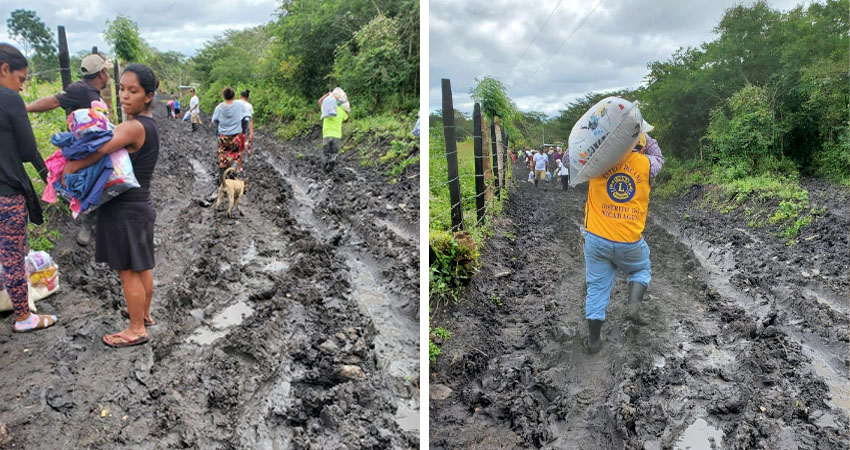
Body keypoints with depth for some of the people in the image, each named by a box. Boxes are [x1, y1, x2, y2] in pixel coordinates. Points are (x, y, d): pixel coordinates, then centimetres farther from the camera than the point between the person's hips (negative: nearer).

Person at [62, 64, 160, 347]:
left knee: (128, 271, 3)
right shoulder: (147, 125, 7)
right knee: (141, 266, 21)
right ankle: (144, 313, 38)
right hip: (140, 204, 9)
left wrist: (69, 169, -20)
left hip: (125, 209, -9)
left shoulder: (134, 127, -22)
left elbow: (98, 151, -34)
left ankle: (136, 330, 15)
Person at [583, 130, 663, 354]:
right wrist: (643, 133, 20)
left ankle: (593, 340, 15)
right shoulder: (645, 164, -3)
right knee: (641, 270, 29)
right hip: (630, 243, 0)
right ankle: (634, 306, 4)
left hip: (596, 239, 0)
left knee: (597, 286, 11)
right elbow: (658, 158, 22)